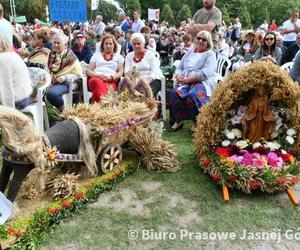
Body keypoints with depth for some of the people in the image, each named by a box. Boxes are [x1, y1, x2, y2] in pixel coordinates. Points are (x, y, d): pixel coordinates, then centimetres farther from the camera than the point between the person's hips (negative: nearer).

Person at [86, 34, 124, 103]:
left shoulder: (119, 56, 25)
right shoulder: (96, 54, 27)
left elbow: (120, 72, 13)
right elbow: (88, 71, 17)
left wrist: (111, 77, -9)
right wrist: (98, 75, -5)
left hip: (111, 81, 0)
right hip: (96, 78, 0)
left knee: (108, 87, -40)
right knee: (98, 82, -41)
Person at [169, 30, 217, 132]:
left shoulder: (210, 54, 4)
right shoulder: (189, 53, 23)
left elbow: (206, 73, -12)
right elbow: (179, 68, 19)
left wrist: (188, 79, -19)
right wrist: (178, 75, -6)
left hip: (203, 82, -4)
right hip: (185, 82, 5)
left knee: (192, 96, -36)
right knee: (175, 93, -27)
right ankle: (178, 120, -14)